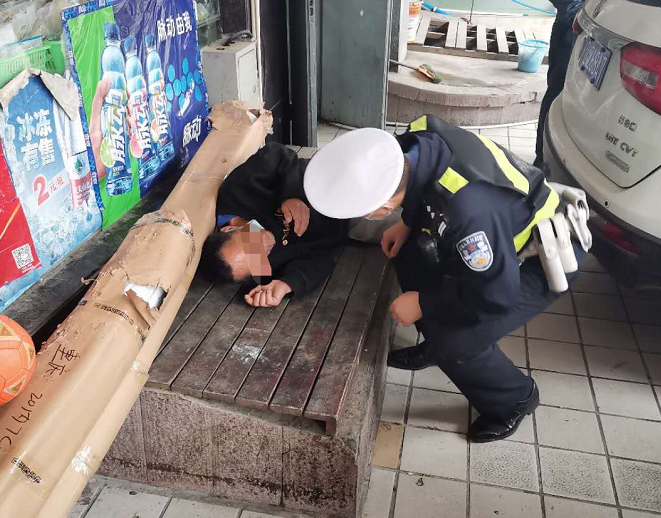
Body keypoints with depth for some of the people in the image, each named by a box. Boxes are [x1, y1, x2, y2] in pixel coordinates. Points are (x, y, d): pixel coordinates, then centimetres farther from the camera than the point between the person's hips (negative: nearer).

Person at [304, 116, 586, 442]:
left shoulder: (469, 211, -43)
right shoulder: (416, 144, -20)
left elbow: (497, 296, -28)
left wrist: (422, 303, -17)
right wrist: (408, 224, -4)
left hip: (541, 259, -8)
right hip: (500, 234, 8)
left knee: (454, 343, -18)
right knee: (410, 253, 3)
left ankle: (515, 400, 13)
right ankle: (436, 346, 26)